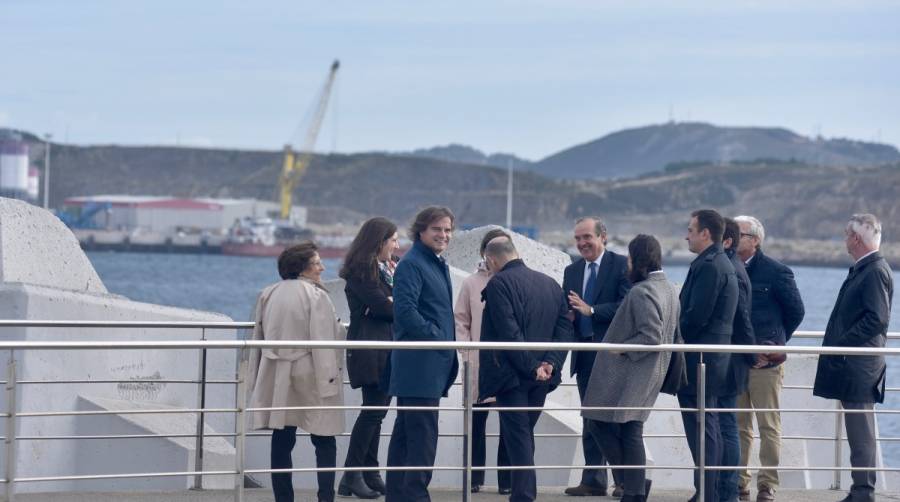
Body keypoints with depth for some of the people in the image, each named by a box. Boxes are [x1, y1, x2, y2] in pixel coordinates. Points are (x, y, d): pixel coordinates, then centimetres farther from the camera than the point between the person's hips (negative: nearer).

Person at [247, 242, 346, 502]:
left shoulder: (268, 294, 9)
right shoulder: (316, 296, -10)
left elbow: (259, 337, 13)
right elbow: (322, 342, -15)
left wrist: (256, 378, 18)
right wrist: (328, 379, -12)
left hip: (277, 380, 6)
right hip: (309, 378, -5)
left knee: (282, 441, 8)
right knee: (324, 442, 2)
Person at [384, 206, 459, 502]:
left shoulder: (439, 265, 19)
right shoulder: (411, 264, -12)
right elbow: (406, 311, -21)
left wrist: (449, 344, 14)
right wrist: (438, 338, -18)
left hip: (434, 365, 10)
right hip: (420, 364, -10)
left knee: (405, 433, 13)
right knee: (422, 434, -11)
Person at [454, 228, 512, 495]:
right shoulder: (471, 283, 5)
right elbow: (460, 321, 9)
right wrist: (467, 354, -1)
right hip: (480, 365, 1)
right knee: (477, 422, 5)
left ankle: (507, 479, 7)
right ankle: (474, 477, 13)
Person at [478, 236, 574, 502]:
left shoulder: (498, 283, -10)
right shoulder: (551, 284, 12)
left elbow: (509, 333, -18)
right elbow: (565, 329, 5)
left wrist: (531, 367, -14)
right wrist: (550, 364, -4)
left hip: (510, 374, -7)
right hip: (540, 378, 7)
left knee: (517, 436, -4)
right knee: (524, 433, 16)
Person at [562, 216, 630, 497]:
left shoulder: (622, 266, -7)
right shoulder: (572, 271, 13)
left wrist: (591, 310, -22)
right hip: (585, 355, 6)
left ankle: (624, 480, 5)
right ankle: (593, 481, 14)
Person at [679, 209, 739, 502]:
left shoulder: (708, 266, -17)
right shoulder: (721, 263, 16)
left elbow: (696, 316, -21)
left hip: (699, 359, -10)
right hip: (713, 359, 10)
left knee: (701, 427, -7)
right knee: (709, 426, 14)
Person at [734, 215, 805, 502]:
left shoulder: (776, 272, -5)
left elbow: (796, 311, 3)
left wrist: (774, 341, 9)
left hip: (765, 360, -5)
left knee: (769, 426, 0)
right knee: (738, 426, 9)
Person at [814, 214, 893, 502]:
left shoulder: (875, 272, -14)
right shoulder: (862, 269, 16)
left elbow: (877, 319, -21)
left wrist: (841, 346, -18)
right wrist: (836, 346, 14)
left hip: (860, 367, -10)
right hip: (850, 365, 10)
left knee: (861, 432, -7)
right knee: (859, 431, 12)